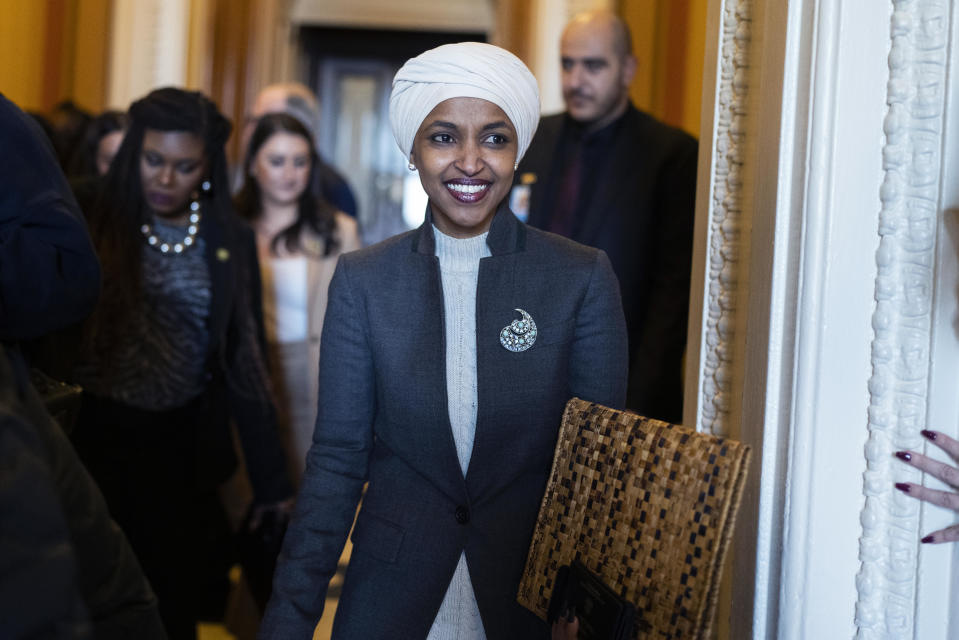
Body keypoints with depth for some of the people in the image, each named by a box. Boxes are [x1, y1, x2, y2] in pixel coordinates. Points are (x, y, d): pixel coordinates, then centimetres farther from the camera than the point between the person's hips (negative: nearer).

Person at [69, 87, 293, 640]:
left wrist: (273, 481, 1)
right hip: (95, 442, -1)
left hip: (183, 450, 2)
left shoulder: (231, 241, 1)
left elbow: (246, 362, 4)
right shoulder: (98, 223, -4)